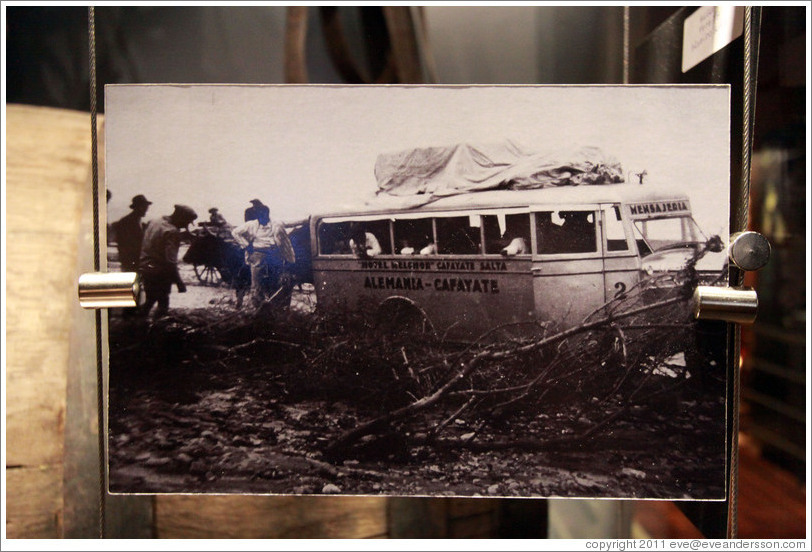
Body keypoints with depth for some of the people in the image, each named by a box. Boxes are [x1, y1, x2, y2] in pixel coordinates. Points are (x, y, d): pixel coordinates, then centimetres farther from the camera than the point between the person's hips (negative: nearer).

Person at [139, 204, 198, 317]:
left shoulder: (154, 222, 7)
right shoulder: (172, 232, -20)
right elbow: (170, 261, -25)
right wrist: (179, 282, -22)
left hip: (145, 269, 9)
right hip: (160, 274, -8)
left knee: (150, 301, 22)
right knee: (163, 305, 2)